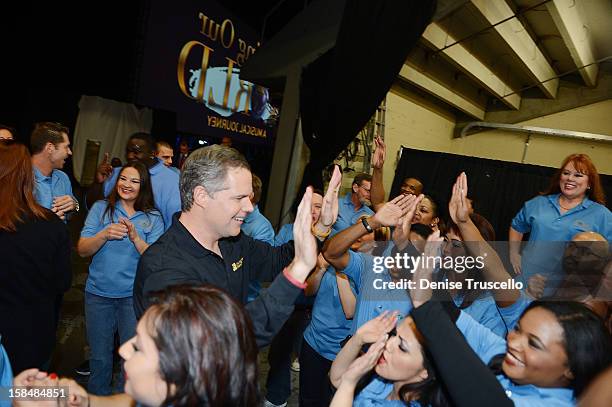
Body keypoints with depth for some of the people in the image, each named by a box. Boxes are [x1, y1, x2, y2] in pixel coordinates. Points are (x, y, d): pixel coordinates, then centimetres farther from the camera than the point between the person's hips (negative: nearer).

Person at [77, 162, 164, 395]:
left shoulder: (153, 218, -2)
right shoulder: (101, 209, 0)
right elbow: (82, 250, -7)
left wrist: (135, 237, -26)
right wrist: (105, 235, -24)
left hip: (134, 295, -1)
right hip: (98, 293, 1)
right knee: (99, 356, 15)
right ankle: (97, 398, 40)